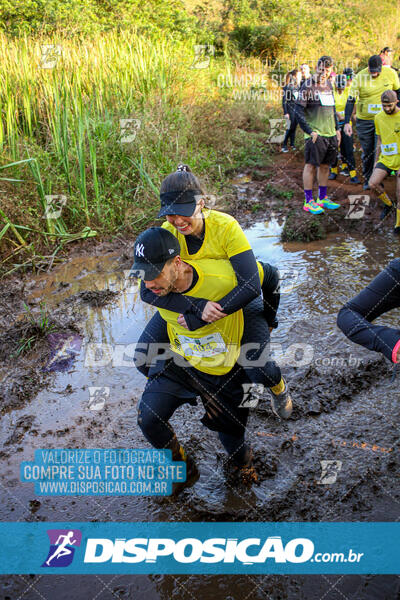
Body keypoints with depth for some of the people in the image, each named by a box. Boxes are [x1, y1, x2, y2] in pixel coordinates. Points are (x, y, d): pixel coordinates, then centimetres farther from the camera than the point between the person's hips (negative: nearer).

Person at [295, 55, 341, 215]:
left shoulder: (329, 84, 15)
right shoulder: (308, 86, -8)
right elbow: (298, 111, -13)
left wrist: (337, 128, 20)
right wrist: (310, 131, -17)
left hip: (330, 134, 7)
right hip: (316, 134, -7)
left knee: (325, 165, 11)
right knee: (311, 165, -5)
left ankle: (322, 198, 20)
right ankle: (308, 201, -1)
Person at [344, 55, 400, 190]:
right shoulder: (360, 77, -12)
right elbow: (351, 100, -11)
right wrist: (347, 122, -17)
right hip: (364, 120, 0)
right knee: (367, 152, 9)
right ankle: (367, 179, 25)